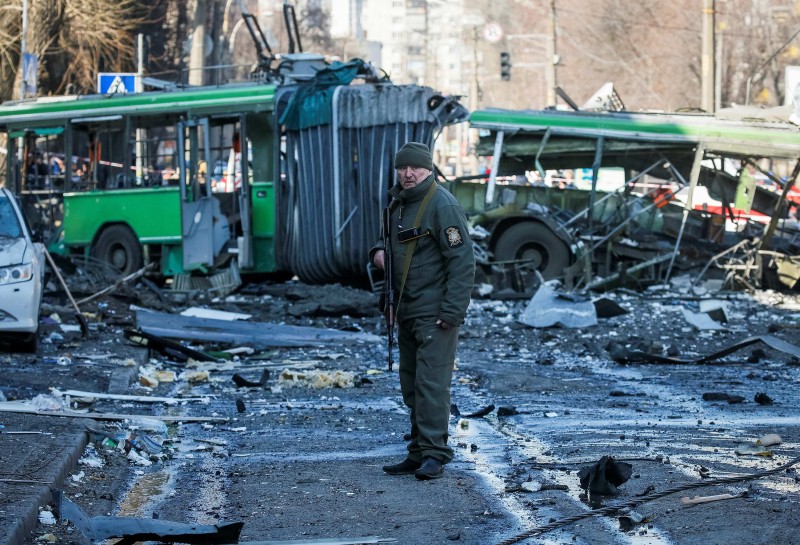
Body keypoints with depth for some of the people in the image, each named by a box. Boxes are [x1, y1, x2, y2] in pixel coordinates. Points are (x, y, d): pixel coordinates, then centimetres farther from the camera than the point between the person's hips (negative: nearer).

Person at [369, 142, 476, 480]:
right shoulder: (398, 203, 13)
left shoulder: (443, 206, -14)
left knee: (431, 382, -12)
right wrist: (379, 251, 6)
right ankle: (418, 453, 16)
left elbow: (463, 261, -19)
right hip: (407, 312, 9)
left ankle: (434, 455, -9)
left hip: (436, 313, -9)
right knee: (411, 385, 10)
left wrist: (452, 310, -23)